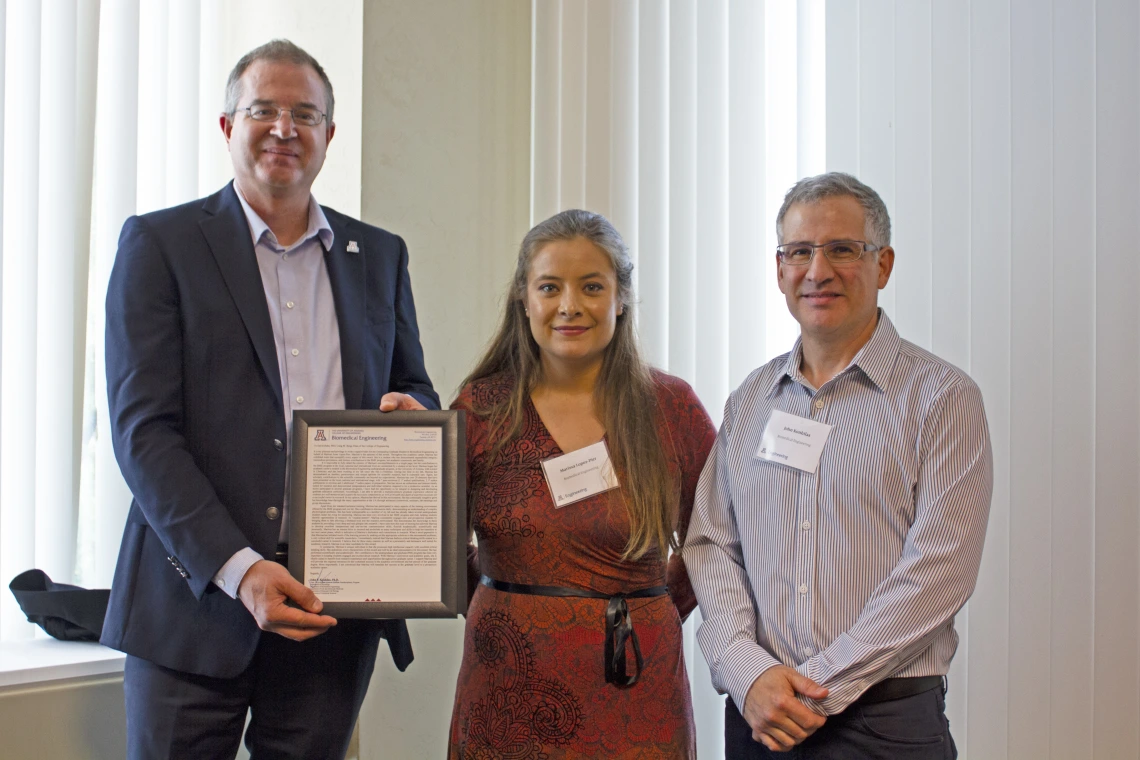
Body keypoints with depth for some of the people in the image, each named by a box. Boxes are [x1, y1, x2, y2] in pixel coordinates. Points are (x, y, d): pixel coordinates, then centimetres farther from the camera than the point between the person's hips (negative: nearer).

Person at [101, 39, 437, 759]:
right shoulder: (159, 242, 0)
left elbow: (415, 390, 21)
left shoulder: (380, 256, 13)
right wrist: (237, 569, -19)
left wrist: (411, 408, -6)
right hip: (197, 595, -3)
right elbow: (142, 428, -8)